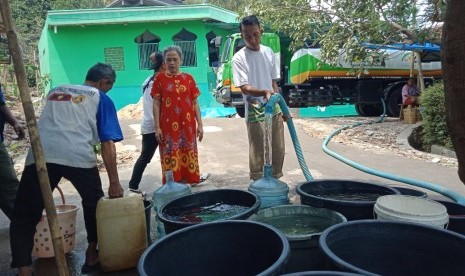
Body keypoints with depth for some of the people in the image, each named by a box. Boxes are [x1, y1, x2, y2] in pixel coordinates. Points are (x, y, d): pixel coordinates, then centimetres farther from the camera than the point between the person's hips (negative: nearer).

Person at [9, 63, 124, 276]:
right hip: (79, 155, -2)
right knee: (94, 204, 23)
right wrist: (114, 182, 12)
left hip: (41, 154, 2)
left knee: (24, 216, 12)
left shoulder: (56, 91, 31)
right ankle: (91, 256, 33)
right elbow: (108, 144, 10)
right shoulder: (101, 99, 18)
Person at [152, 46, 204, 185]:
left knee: (188, 155, 7)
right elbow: (156, 104, 0)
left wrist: (200, 125, 2)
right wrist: (157, 127, -6)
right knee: (170, 157, 0)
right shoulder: (160, 78, 2)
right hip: (168, 126, -2)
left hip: (187, 125, 2)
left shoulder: (188, 78, 6)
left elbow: (195, 103, 8)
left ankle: (188, 183, 19)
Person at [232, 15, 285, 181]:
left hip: (275, 110, 5)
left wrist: (282, 106, 12)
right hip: (255, 113, -5)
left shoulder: (269, 52, 7)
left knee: (278, 150, 12)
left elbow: (274, 82, 13)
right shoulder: (239, 58, -8)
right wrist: (264, 92, -34)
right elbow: (244, 87, -16)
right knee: (258, 153, 2)